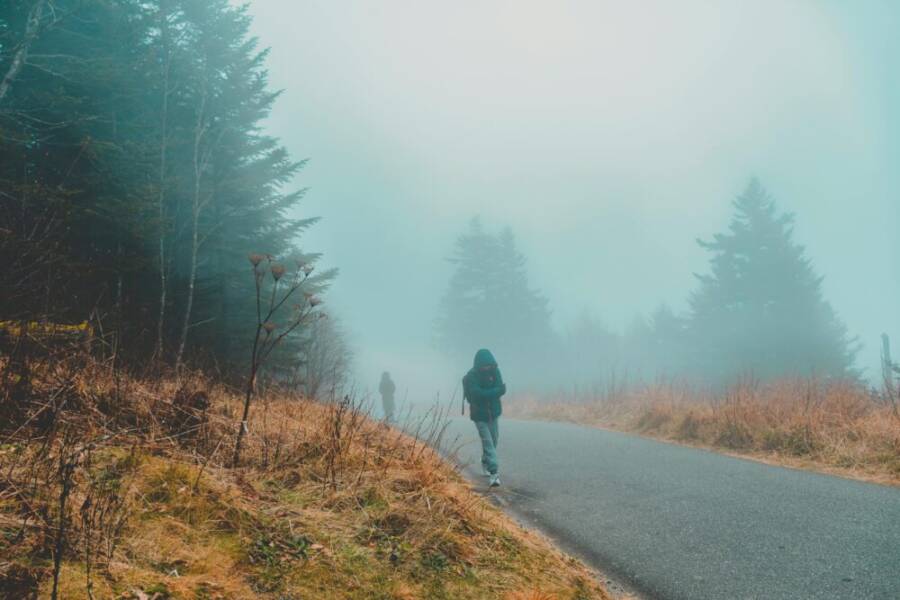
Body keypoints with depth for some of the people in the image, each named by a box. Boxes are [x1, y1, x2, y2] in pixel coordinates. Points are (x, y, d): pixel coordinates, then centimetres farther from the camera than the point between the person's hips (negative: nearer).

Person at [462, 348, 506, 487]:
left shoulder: (495, 371, -5)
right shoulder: (471, 377, -19)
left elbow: (501, 389, -14)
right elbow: (478, 394, -30)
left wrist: (487, 393, -27)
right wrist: (496, 391, -27)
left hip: (493, 413, 5)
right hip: (479, 414, -5)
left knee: (494, 440, 15)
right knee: (488, 442, -13)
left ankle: (485, 463, 39)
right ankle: (494, 472, -17)